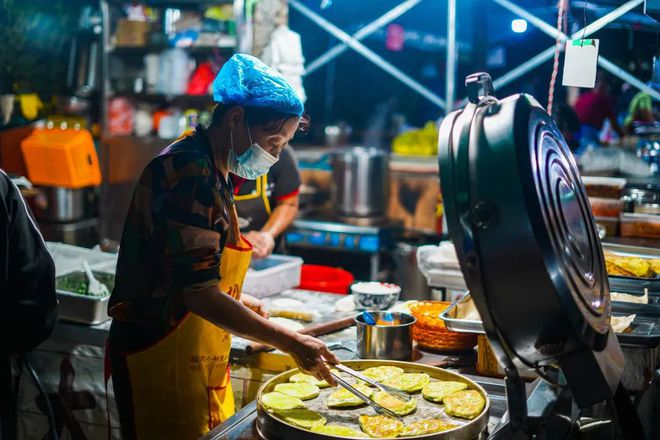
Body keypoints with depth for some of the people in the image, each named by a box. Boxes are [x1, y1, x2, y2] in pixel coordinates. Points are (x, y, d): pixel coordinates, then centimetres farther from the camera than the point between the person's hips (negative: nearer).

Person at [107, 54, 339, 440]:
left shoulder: (210, 171, 10)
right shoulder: (191, 174, -21)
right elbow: (199, 294, -27)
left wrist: (237, 300, 16)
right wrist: (290, 342, -25)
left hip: (197, 361, 10)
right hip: (162, 363, -10)